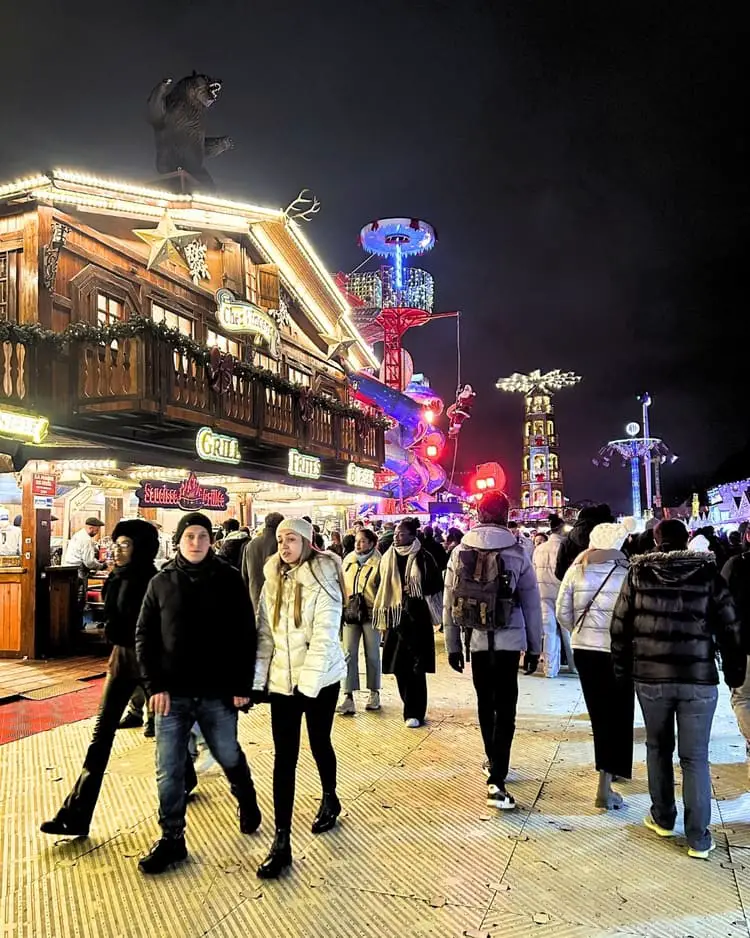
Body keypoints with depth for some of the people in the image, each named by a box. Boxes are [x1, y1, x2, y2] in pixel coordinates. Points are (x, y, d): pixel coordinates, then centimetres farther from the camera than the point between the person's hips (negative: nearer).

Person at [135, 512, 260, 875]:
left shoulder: (229, 579, -5)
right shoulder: (161, 582, 1)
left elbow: (246, 635, -5)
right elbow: (144, 636, 2)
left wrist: (242, 685, -8)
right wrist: (154, 685, -7)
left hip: (219, 693, -1)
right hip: (172, 694, 1)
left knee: (229, 757, 17)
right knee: (169, 770, 6)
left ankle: (247, 802, 46)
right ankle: (171, 839, 24)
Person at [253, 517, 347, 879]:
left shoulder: (323, 579, -13)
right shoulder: (273, 581, 3)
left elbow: (325, 635, -17)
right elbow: (264, 633, 5)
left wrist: (307, 682, -21)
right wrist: (257, 679, 0)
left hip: (319, 679, -3)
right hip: (281, 680, 4)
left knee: (319, 744, 15)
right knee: (284, 758, 2)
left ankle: (329, 799, 43)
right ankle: (281, 841, 8)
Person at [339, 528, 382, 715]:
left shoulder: (378, 563, -7)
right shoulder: (347, 560, 7)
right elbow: (341, 585, 15)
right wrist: (341, 608, 11)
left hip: (370, 613, -4)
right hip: (350, 613, 4)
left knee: (372, 655, 9)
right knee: (349, 654, -2)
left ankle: (374, 693, 23)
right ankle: (348, 696, -1)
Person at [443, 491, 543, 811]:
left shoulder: (460, 551, 1)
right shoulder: (517, 552, -4)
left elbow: (449, 603, 2)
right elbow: (531, 604, 0)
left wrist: (452, 645, 10)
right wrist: (534, 647, 9)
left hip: (477, 640, 3)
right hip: (509, 640, -2)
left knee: (486, 703, 19)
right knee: (505, 707, -1)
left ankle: (493, 762, 34)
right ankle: (496, 780, -6)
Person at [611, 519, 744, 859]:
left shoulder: (638, 573, 0)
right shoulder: (708, 574, -2)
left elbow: (620, 626, 2)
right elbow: (731, 628, 0)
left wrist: (621, 668, 12)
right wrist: (734, 672, 11)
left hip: (650, 677, 1)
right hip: (699, 678, -1)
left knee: (658, 748, 19)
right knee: (695, 757, 8)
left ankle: (663, 818, 31)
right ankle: (698, 838, 13)